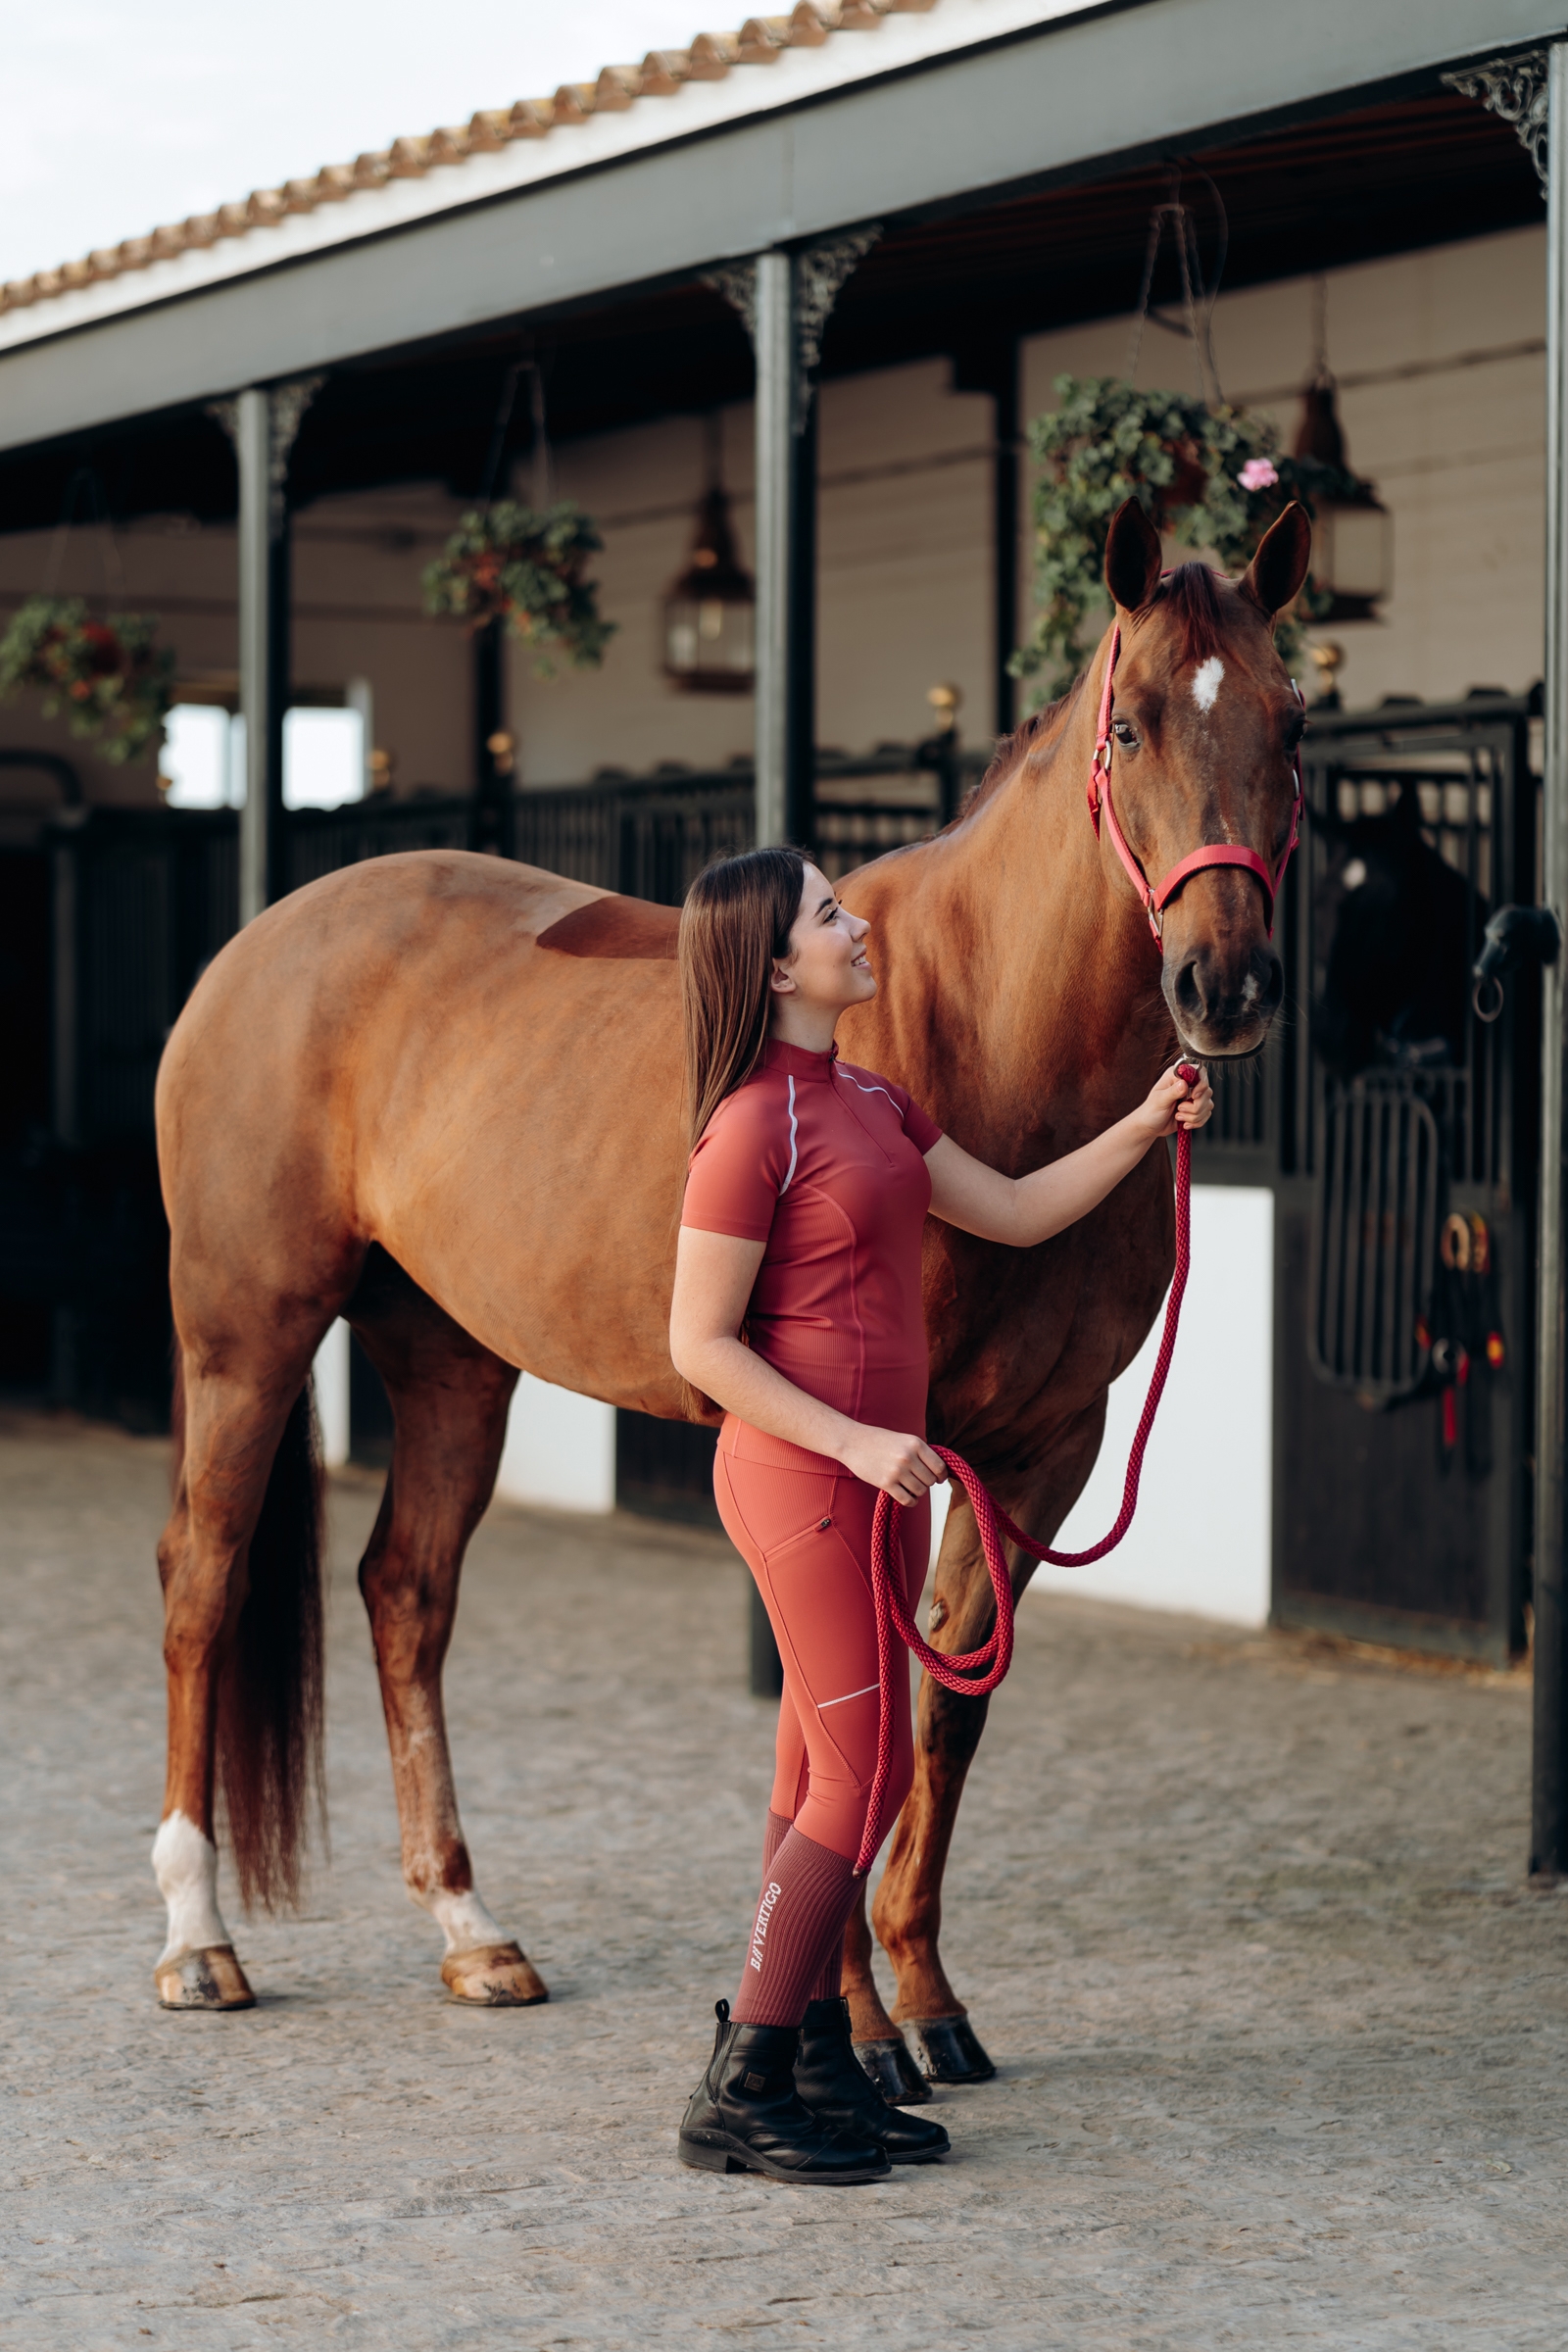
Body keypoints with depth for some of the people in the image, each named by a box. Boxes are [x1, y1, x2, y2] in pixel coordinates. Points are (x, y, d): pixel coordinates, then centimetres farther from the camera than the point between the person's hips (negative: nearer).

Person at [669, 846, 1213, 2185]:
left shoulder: (869, 1102, 12)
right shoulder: (754, 1128, -16)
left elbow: (1016, 1213, 16)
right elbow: (699, 1343, -17)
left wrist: (1144, 1129, 5)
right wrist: (854, 1442, -22)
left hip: (876, 1472, 9)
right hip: (799, 1475, -9)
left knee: (829, 1775, 12)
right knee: (864, 1778, -6)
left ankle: (821, 2071, 20)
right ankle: (738, 2092, 0)